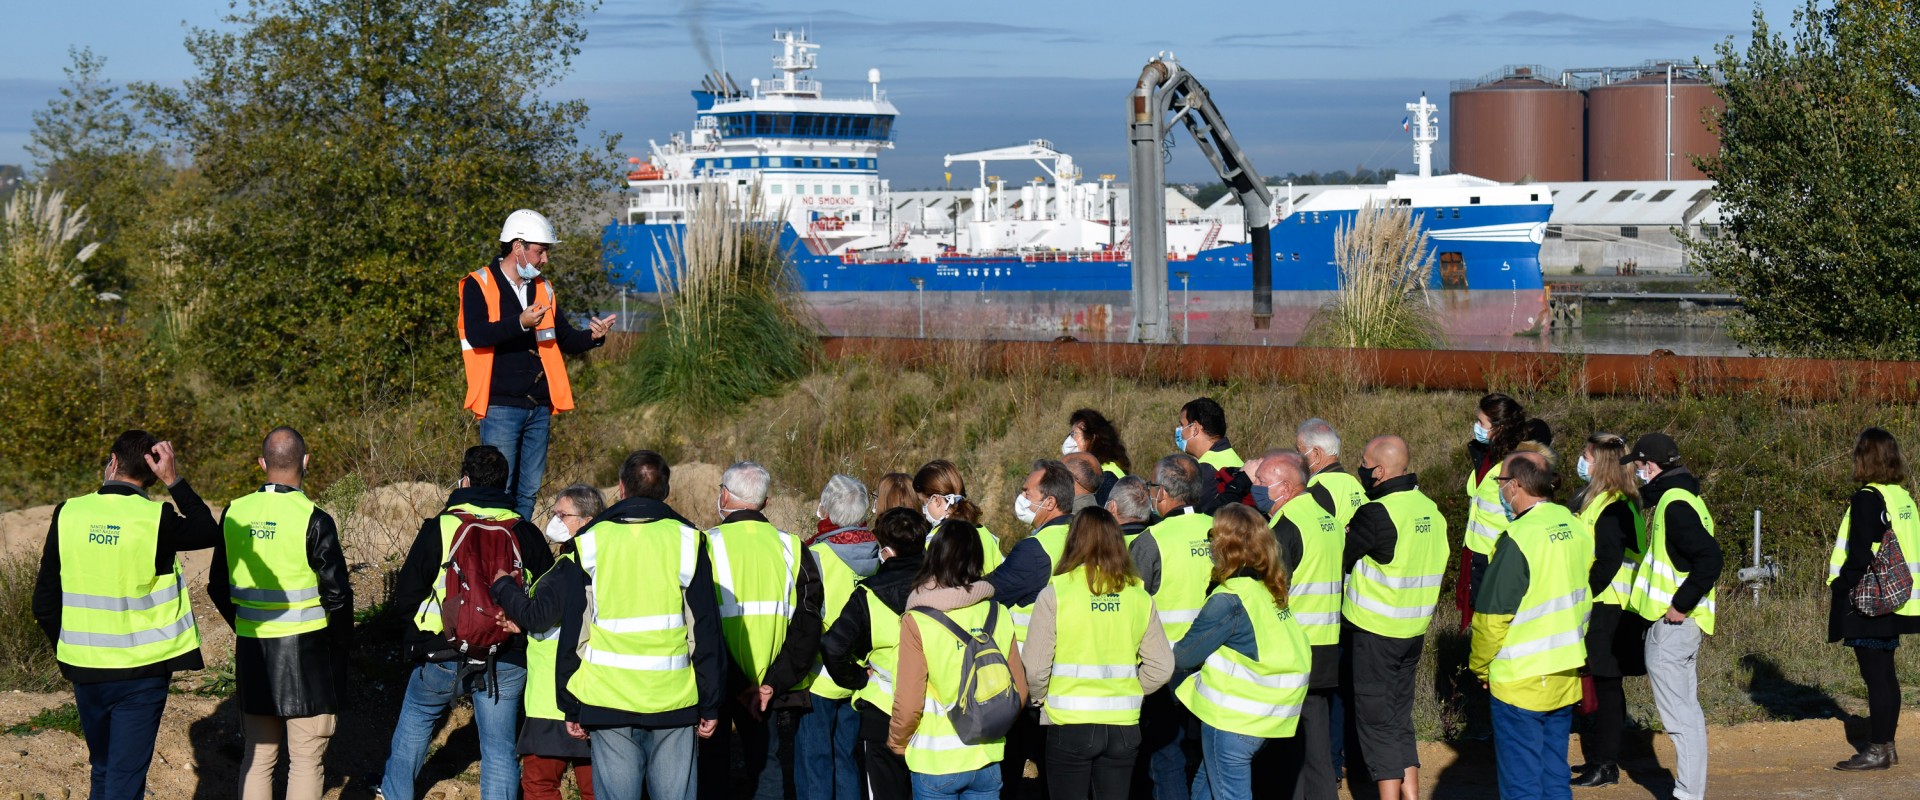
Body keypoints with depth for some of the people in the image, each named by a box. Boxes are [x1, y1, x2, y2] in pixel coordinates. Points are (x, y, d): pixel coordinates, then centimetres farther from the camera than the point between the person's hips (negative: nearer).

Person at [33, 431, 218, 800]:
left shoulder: (68, 514, -4)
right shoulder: (156, 519, -14)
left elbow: (44, 604, 1)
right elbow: (210, 533, 6)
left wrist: (69, 651, 16)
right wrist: (175, 481, 3)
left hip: (84, 669, 3)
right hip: (141, 672, -3)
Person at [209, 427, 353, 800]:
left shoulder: (234, 514, 0)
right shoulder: (313, 520, -14)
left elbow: (219, 588, 9)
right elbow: (337, 593, -12)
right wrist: (342, 642, 5)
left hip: (252, 650, 4)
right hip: (307, 650, -4)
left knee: (258, 755, 13)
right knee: (306, 760, 3)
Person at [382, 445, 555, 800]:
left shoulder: (439, 528, -7)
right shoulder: (526, 534, 0)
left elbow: (405, 599, -4)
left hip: (443, 658, -1)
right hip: (507, 663, 1)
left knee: (415, 719, 24)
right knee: (499, 746, 7)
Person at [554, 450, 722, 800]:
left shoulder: (591, 541, 3)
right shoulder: (686, 541, 1)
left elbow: (573, 631, 5)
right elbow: (705, 632, 1)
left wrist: (570, 706, 11)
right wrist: (710, 705, 7)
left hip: (608, 702, 0)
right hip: (674, 703, 0)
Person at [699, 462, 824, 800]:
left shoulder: (708, 547, -12)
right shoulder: (791, 549, -1)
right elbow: (806, 629, -6)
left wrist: (738, 686, -13)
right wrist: (771, 685, -8)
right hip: (768, 685, 3)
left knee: (714, 772, 10)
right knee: (766, 765, 14)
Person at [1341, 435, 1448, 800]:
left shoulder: (1377, 514, -20)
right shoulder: (1430, 510, 5)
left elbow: (1340, 560, -11)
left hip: (1374, 632, -7)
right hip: (1414, 631, 7)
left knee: (1376, 721, 0)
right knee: (1400, 718, 15)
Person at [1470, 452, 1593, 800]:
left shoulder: (1518, 539, -19)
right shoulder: (1575, 526, 3)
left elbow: (1493, 616, -16)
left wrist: (1480, 665, -1)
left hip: (1522, 680, -7)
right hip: (1567, 677, 7)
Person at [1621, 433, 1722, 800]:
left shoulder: (1674, 504, -17)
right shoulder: (1676, 498, 14)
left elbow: (1710, 558, -27)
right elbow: (1703, 555, 20)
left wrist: (1681, 604, -21)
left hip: (1670, 624, -11)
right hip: (1680, 622, 11)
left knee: (1678, 714, -5)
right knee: (1686, 710, 15)